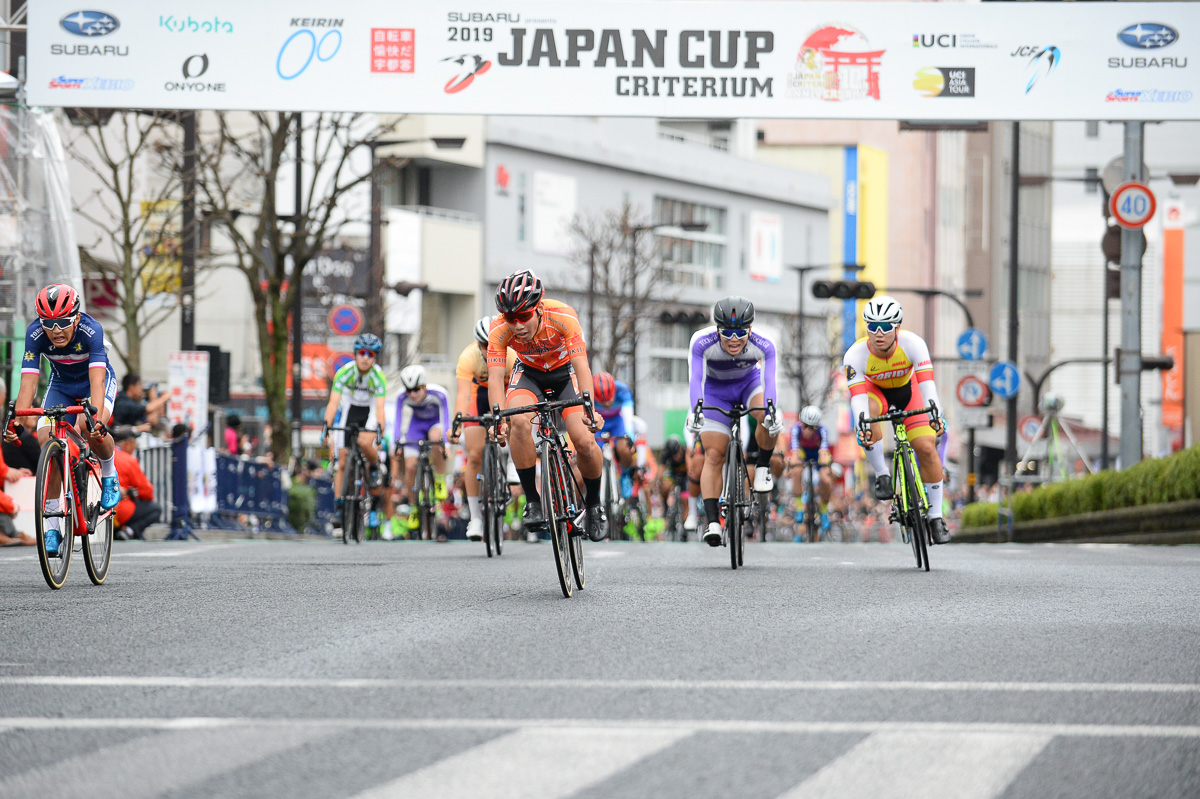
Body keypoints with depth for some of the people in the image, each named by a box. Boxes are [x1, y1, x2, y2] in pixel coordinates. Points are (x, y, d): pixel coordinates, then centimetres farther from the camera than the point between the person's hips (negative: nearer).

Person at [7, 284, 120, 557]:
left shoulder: (91, 330, -35)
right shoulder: (35, 334, -27)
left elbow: (96, 380, -44)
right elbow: (28, 383, -32)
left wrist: (96, 419, -58)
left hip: (97, 382, -3)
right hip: (61, 385, 3)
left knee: (90, 427, -34)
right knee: (47, 441, -20)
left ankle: (109, 473, -1)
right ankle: (51, 525, -11)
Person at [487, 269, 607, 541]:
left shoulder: (563, 317, -34)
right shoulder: (500, 330, -28)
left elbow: (581, 366, -39)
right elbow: (495, 378, -31)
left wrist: (588, 408, -54)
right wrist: (499, 419, -48)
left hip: (565, 373, -1)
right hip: (529, 373, 1)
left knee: (585, 441, -19)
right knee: (519, 421, -31)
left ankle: (592, 505, 9)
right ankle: (532, 501, -17)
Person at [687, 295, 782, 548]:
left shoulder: (763, 346, -30)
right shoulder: (702, 342, -33)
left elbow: (768, 380, -41)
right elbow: (696, 379, -42)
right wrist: (696, 411, -59)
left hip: (749, 383, 0)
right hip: (716, 391, 0)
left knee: (769, 419, -33)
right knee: (714, 455, -12)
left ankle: (763, 466, -7)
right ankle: (712, 522, -14)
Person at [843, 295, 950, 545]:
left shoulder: (912, 344, -33)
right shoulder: (856, 355, -33)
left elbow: (926, 381, -41)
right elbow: (858, 395, -40)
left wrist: (936, 416, -56)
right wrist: (862, 427, -58)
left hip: (906, 388, 1)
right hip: (875, 389, -1)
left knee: (927, 449, -12)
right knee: (867, 416, -36)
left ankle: (936, 517, 1)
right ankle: (882, 476, -18)